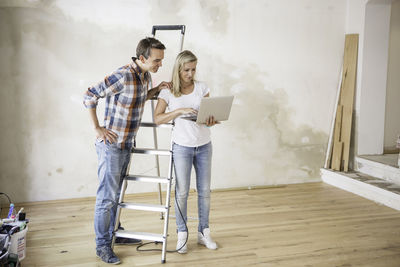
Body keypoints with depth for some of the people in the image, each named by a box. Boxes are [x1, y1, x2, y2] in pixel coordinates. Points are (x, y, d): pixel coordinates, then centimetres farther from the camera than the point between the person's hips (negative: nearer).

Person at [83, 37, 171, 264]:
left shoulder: (145, 75, 3)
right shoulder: (123, 76, -24)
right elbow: (90, 96, -19)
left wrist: (157, 89, 5)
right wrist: (97, 128, -17)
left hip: (127, 144, 9)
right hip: (111, 145, -8)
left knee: (118, 193, 20)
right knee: (107, 197, 1)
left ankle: (115, 234, 36)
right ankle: (102, 245, 14)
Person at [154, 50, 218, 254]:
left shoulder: (202, 88, 2)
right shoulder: (168, 92, -5)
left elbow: (210, 113, 0)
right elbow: (157, 118, -11)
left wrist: (211, 120, -24)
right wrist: (180, 110, -24)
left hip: (204, 146, 3)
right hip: (182, 147, -3)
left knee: (204, 190, 8)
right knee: (182, 192, 2)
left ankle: (203, 233, 22)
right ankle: (182, 234, 17)